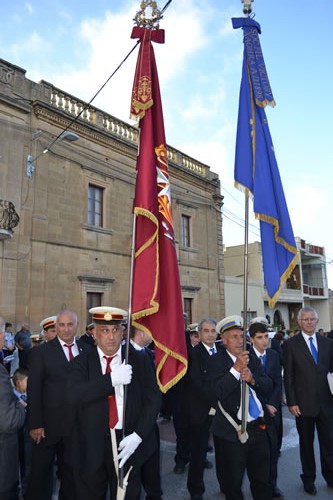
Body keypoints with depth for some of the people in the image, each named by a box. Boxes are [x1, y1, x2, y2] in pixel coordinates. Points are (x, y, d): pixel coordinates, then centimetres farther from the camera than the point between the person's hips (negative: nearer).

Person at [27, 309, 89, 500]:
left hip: (77, 422, 2)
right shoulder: (41, 351, -5)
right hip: (49, 423, -2)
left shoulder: (86, 351, 1)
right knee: (41, 470, 14)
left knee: (71, 470, 18)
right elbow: (34, 389, -7)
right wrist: (35, 424, -11)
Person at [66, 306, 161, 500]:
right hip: (92, 445, 0)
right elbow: (74, 395, -17)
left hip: (127, 443, 0)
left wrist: (138, 435, -17)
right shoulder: (82, 362, -2)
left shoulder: (140, 360, -1)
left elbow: (153, 398, -5)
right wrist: (111, 379, -27)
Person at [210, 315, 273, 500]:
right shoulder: (217, 361, -11)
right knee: (233, 483, 14)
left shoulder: (253, 358, 5)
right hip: (233, 431, -4)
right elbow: (218, 392, -22)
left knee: (263, 481, 19)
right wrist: (236, 368, -29)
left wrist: (252, 378, -17)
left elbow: (269, 387, 2)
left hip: (258, 428, 5)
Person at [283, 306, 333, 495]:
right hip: (303, 404, -2)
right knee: (306, 443, 12)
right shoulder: (291, 344, -5)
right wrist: (292, 402, -8)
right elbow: (288, 376, -5)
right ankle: (309, 479, 31)